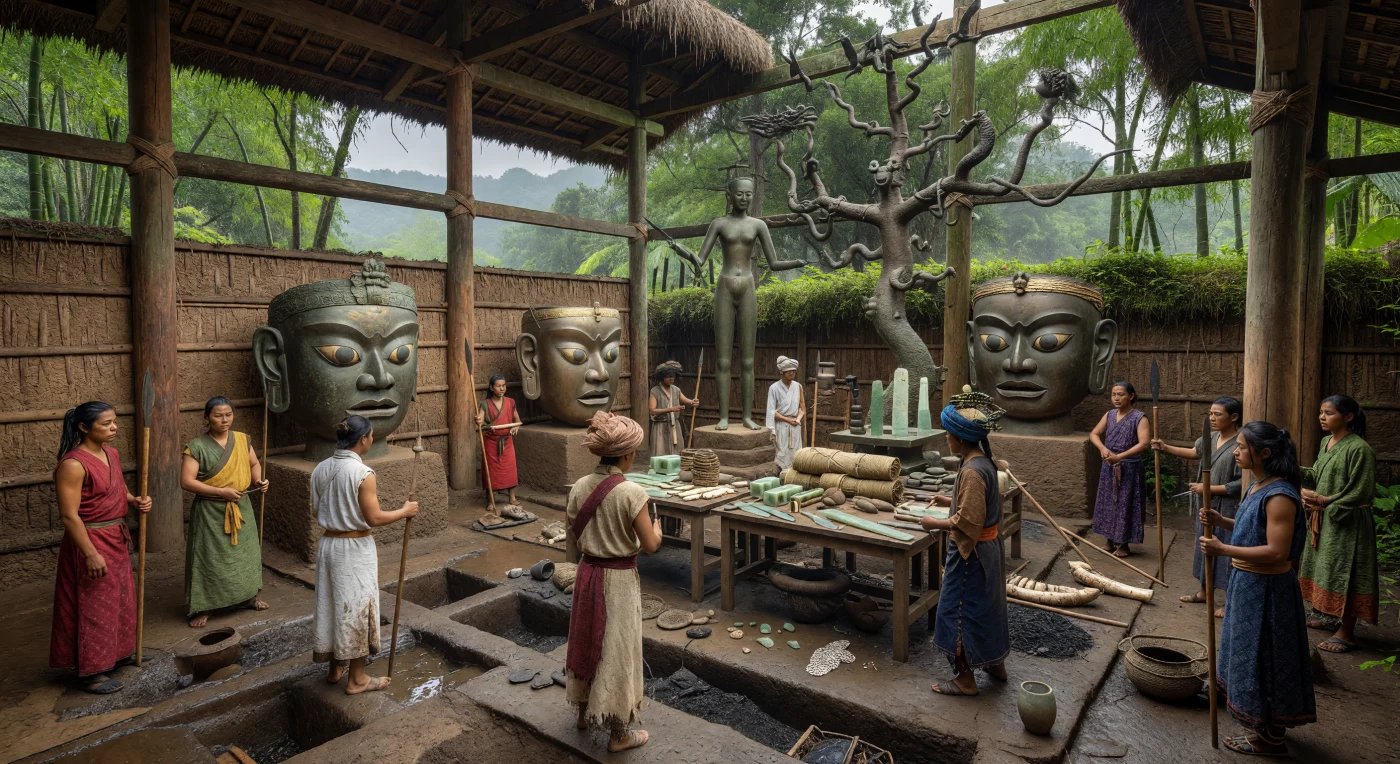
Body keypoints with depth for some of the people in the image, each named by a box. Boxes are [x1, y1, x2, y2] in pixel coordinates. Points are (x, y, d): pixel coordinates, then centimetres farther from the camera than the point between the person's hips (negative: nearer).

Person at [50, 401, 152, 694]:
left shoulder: (111, 454, 5)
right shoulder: (73, 464, -21)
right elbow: (69, 515, -22)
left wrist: (136, 501, -2)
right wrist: (91, 553, -23)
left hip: (116, 539, 9)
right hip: (91, 540, -9)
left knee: (120, 598, 19)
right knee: (94, 606, 1)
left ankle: (118, 652, 36)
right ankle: (89, 672, 14)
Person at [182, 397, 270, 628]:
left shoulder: (242, 440, 1)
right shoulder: (197, 447, -13)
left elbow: (254, 464, 15)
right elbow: (186, 481, -17)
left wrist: (258, 480, -6)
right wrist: (221, 491, -22)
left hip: (241, 507, 5)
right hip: (210, 511, -5)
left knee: (246, 552, 14)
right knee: (208, 558, 1)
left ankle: (248, 597, 31)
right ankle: (202, 608, 14)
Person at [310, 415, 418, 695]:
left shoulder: (320, 469, 2)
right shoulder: (362, 473, -21)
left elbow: (319, 511, 11)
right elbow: (374, 519, -19)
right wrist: (405, 511, -5)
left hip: (328, 545, 7)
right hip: (355, 549, -7)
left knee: (332, 604, 18)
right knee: (356, 608, 4)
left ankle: (335, 668, 33)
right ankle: (357, 679, 14)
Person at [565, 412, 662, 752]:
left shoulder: (580, 487, -5)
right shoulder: (632, 492, -22)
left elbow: (572, 537, 5)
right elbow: (650, 545, -17)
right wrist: (657, 526, 4)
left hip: (587, 574, 6)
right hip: (618, 580, -6)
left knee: (587, 643, 23)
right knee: (616, 652, 9)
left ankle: (584, 712, 43)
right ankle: (619, 734, 24)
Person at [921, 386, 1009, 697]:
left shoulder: (972, 471, -27)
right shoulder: (984, 462, 3)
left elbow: (968, 522, -27)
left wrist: (935, 524, -15)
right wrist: (950, 501, 16)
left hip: (970, 553, -10)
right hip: (987, 548, 10)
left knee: (960, 610, 3)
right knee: (986, 605, 23)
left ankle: (965, 678, 15)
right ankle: (996, 663, 39)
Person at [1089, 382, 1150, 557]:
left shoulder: (1139, 418, -11)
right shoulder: (1109, 416, 6)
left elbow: (1144, 443, -22)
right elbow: (1094, 434, 7)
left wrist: (1120, 456, -28)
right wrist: (1103, 448, -13)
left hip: (1129, 469, -5)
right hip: (1109, 468, 6)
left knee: (1125, 505, 1)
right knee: (1108, 503, 11)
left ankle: (1123, 544, 12)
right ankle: (1111, 541, 24)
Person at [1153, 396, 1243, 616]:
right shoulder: (1211, 438, 2)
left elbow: (1242, 484, -22)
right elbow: (1194, 452, 23)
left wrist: (1208, 488, -20)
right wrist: (1165, 448, 13)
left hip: (1228, 509, -8)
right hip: (1207, 505, 8)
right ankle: (1204, 591, 35)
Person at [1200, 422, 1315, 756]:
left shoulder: (1280, 496, -24)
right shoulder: (1257, 487, 5)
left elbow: (1276, 552, -27)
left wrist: (1223, 550, -26)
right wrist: (1221, 521, 1)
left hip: (1266, 589, -10)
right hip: (1247, 583, 10)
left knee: (1263, 659, 6)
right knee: (1251, 655, 22)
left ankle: (1269, 739, 23)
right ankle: (1265, 727, 39)